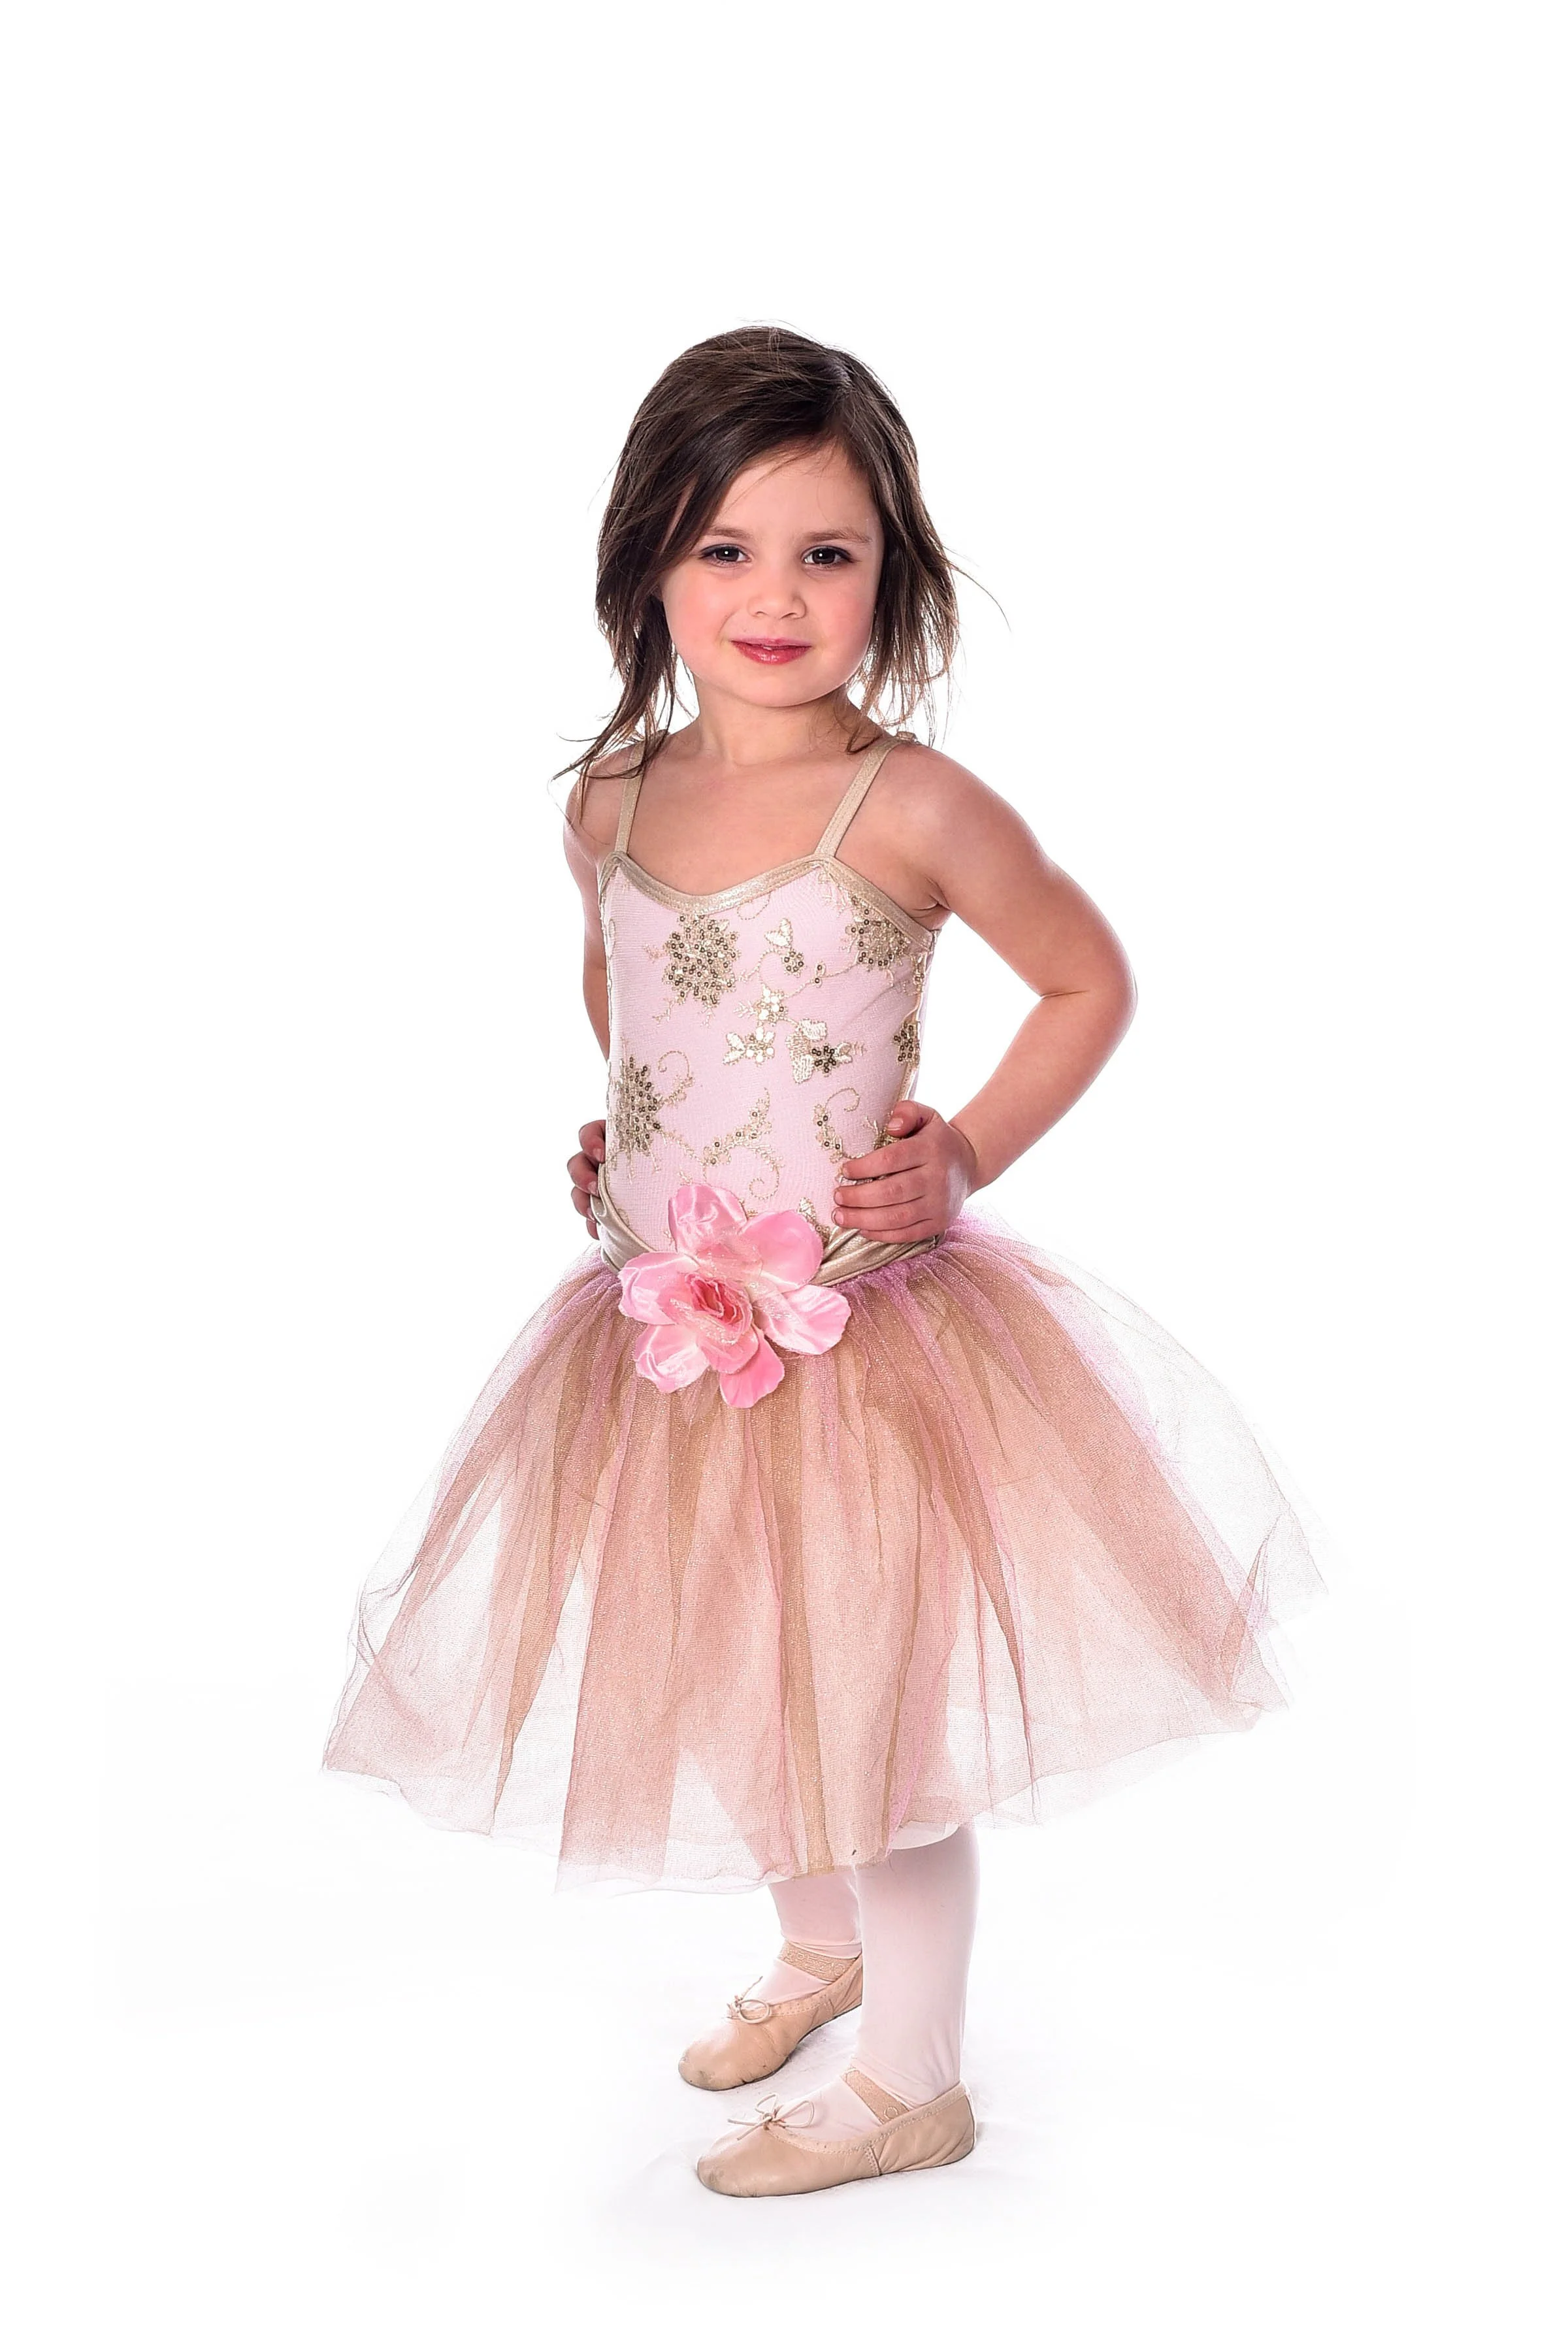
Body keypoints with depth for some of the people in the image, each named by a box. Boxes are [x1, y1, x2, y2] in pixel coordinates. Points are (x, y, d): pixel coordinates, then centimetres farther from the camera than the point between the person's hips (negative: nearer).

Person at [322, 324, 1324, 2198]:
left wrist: (965, 1155, -12)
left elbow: (1090, 984, -4)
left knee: (875, 1700, 6)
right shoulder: (610, 803, 1)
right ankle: (818, 1950, 50)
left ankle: (911, 2085, 29)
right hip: (667, 1334, 6)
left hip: (859, 1330, -6)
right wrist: (619, 1132, 10)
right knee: (724, 1678, 21)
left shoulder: (910, 808, -16)